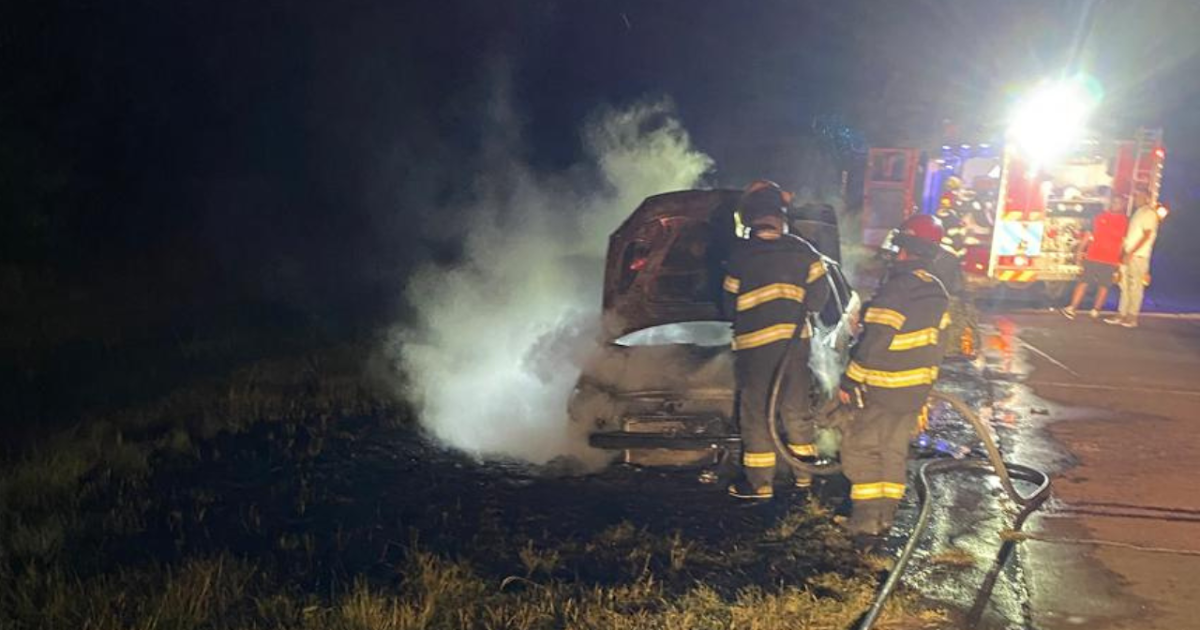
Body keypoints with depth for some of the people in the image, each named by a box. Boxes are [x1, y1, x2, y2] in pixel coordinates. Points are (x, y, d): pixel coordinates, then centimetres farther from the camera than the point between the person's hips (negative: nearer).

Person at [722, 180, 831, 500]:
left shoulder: (740, 254, -9)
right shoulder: (802, 249, 0)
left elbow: (730, 305, -1)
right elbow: (818, 297, 3)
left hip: (755, 343, -4)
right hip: (795, 339, 4)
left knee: (756, 412, 5)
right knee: (796, 407, 17)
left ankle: (760, 483, 9)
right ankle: (804, 473, 27)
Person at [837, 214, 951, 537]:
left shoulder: (896, 288, -21)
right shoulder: (937, 292, 6)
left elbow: (874, 341, -23)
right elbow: (938, 343, 14)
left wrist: (850, 380, -14)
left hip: (881, 389, -8)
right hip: (916, 389, 8)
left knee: (860, 447, 2)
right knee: (895, 449, 17)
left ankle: (866, 517, 4)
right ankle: (886, 513, 24)